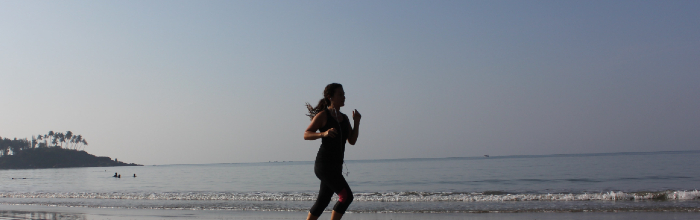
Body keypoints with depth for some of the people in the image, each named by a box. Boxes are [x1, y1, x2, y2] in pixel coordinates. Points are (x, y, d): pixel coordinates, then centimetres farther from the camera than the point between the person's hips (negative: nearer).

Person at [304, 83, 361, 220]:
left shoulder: (344, 118, 16)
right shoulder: (323, 115, -5)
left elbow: (352, 141, 13)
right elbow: (306, 135, -9)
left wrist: (357, 122, 1)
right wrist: (323, 133, -26)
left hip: (336, 166, 8)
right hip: (324, 164, -8)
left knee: (322, 202, 11)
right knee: (346, 196, -16)